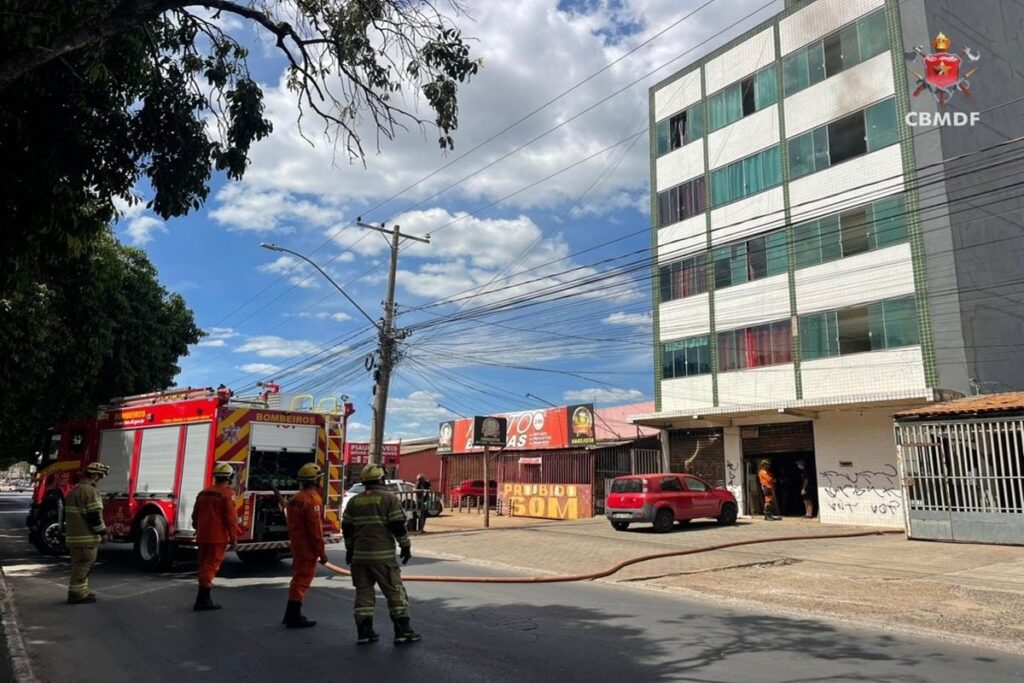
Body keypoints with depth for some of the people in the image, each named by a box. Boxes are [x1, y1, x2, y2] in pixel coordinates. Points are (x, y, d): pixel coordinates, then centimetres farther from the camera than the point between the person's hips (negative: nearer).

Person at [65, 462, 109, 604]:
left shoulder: (74, 491, 15)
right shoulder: (90, 491, -17)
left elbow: (68, 514, 23)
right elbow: (94, 515, -20)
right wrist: (103, 532, -11)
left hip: (74, 535, 10)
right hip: (87, 538, -10)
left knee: (80, 565, 17)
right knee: (83, 565, -3)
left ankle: (81, 592, 26)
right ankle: (77, 594, 2)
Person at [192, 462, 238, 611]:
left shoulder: (203, 493, 11)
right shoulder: (227, 494, -12)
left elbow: (195, 516, 18)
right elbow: (231, 518, -15)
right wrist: (234, 539, -11)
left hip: (202, 536, 7)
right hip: (218, 537, -7)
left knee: (204, 565, 16)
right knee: (211, 566, -3)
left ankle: (204, 598, 26)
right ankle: (202, 599, -3)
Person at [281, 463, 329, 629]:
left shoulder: (295, 499, 10)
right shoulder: (313, 500, -19)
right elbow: (316, 529, -22)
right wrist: (322, 552, -17)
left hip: (297, 546, 10)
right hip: (308, 548, -10)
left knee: (298, 578, 19)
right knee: (302, 580, -3)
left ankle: (291, 615, 28)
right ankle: (294, 617, 2)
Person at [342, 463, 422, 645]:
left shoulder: (354, 501, 10)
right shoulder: (389, 499, -6)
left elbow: (346, 528, 13)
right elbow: (398, 526, -9)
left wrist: (349, 549, 24)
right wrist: (406, 546, 1)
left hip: (360, 555, 5)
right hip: (383, 555, -5)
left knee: (363, 592, 12)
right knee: (395, 592, 1)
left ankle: (364, 632, 13)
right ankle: (403, 631, 2)